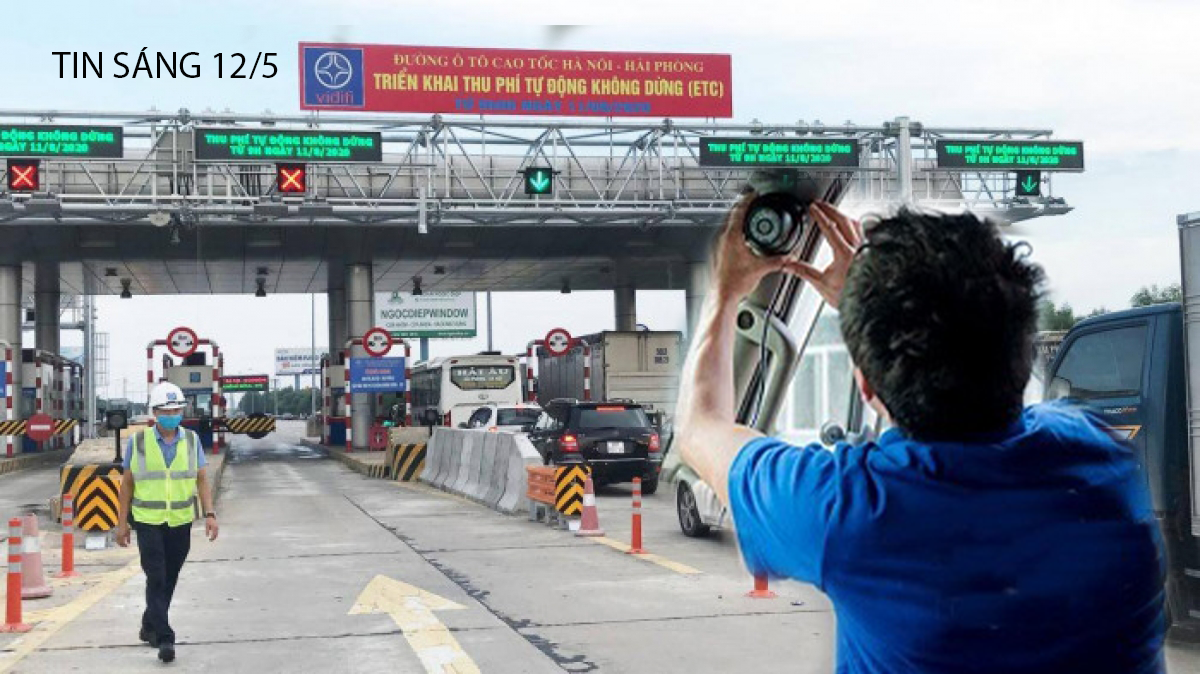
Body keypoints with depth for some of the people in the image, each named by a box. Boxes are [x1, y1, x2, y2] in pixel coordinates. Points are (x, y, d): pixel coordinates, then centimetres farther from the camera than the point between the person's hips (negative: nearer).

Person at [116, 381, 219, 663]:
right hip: (148, 522, -3)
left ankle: (149, 627, 32)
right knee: (156, 579, -10)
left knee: (169, 580, 12)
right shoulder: (138, 442, -2)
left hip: (180, 522, 3)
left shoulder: (191, 440, 3)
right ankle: (164, 639, -11)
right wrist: (122, 523, 2)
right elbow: (127, 483, 3)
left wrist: (210, 514, -9)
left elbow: (202, 479, 2)